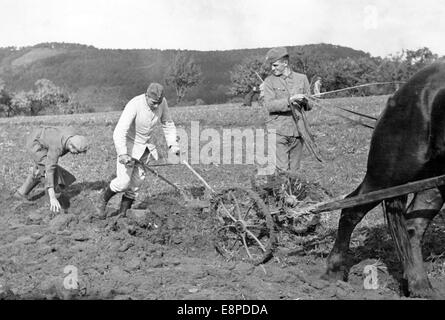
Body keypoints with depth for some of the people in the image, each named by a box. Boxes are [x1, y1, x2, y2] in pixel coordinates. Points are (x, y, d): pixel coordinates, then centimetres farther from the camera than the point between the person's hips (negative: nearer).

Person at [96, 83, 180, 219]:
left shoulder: (162, 102, -13)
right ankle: (103, 199, 18)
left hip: (144, 146, 5)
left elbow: (168, 124, 4)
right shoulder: (134, 105, -30)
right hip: (128, 144, -5)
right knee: (123, 182, -11)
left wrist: (172, 144, -7)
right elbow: (119, 133, -37)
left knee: (136, 183, 4)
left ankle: (122, 213, 17)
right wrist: (122, 154, -49)